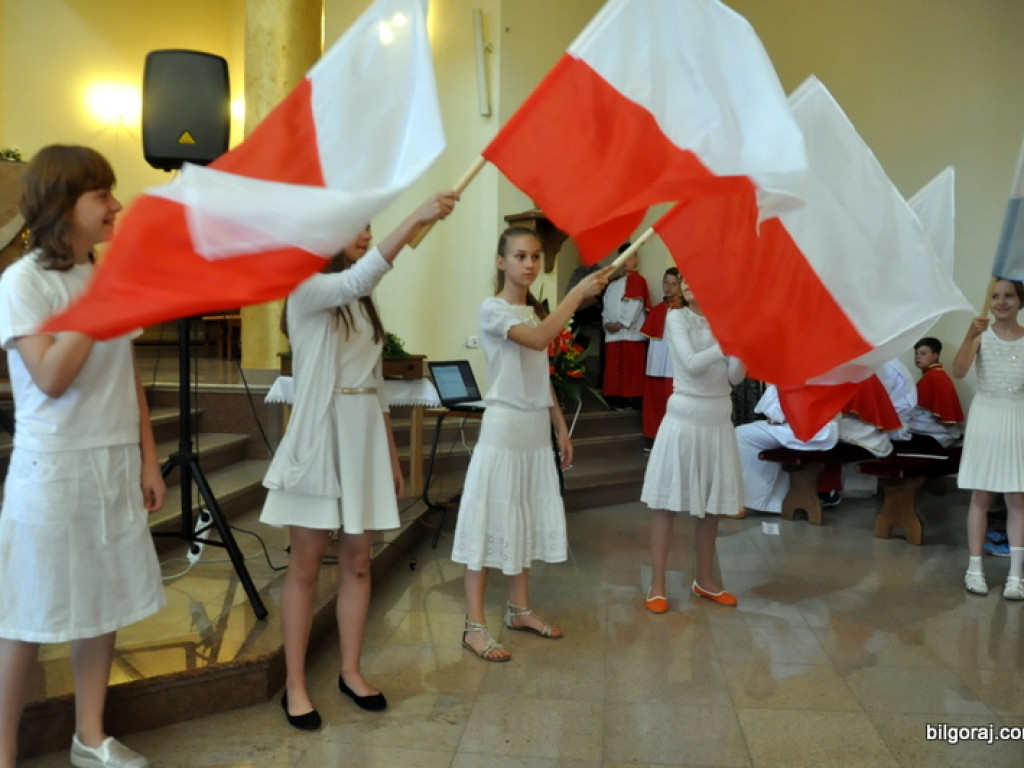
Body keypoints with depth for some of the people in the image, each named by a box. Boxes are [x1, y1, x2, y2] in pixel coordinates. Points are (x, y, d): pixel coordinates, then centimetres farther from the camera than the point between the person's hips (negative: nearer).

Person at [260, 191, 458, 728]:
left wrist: (392, 455, 14)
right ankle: (295, 684, 14)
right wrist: (416, 218, -35)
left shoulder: (362, 305, 14)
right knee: (305, 567, 2)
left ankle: (351, 671, 23)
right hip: (319, 439, -6)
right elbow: (358, 278, -30)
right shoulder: (306, 289, -7)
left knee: (357, 562, 11)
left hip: (365, 440, 7)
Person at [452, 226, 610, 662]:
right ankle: (475, 626, 2)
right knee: (491, 520, -5)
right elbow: (538, 339, -29)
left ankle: (519, 610, 25)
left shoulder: (536, 312, 13)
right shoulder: (493, 310, -10)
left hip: (537, 428, 8)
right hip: (504, 426, -8)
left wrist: (561, 427, 13)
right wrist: (578, 292, -28)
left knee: (527, 518, 13)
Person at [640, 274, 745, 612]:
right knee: (667, 503, -1)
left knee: (713, 504, 11)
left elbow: (735, 377, -1)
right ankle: (657, 585, 8)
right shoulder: (677, 318, -4)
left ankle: (704, 580, 26)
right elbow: (691, 364, -17)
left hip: (719, 419, 4)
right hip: (684, 418, -4)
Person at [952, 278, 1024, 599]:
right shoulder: (981, 335, -4)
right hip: (985, 418, -1)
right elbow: (958, 372, -20)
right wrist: (970, 336, -31)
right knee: (980, 497, 5)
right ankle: (974, 569, 13)